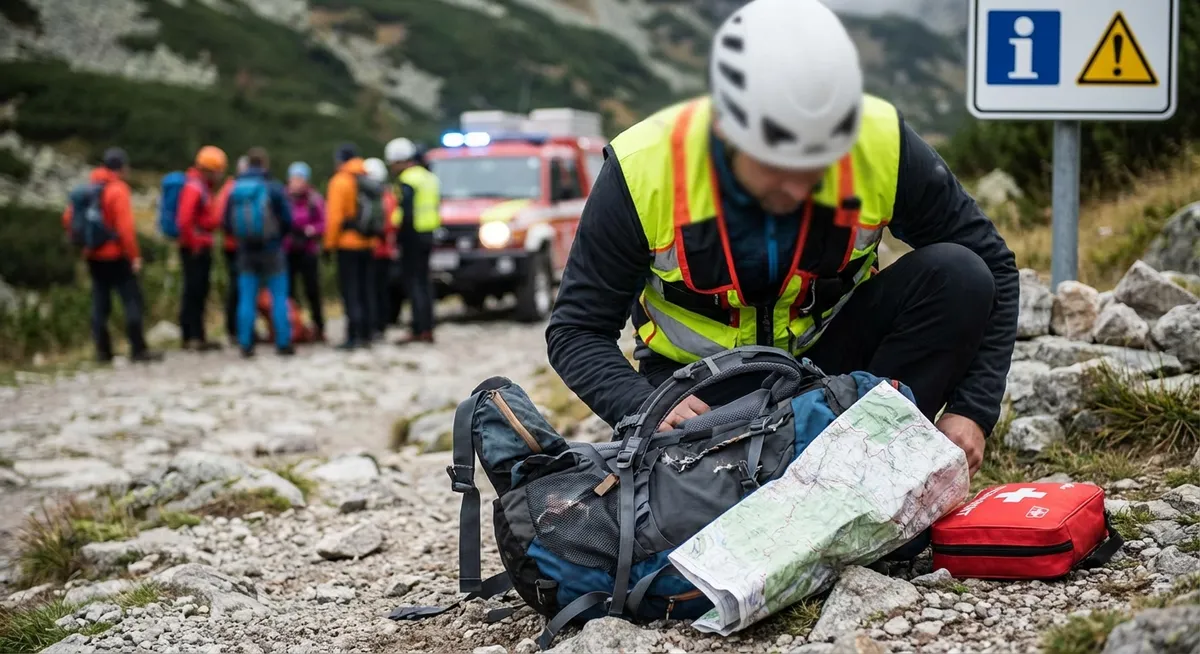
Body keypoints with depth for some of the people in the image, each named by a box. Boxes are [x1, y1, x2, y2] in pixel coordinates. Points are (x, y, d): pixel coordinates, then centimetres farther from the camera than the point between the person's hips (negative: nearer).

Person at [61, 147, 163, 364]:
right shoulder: (117, 190, -12)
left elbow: (68, 218, 10)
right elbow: (125, 226, -18)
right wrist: (134, 256, -14)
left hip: (93, 256, 7)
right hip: (115, 256, -7)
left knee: (100, 302, 11)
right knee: (133, 300, -3)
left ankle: (103, 351, 11)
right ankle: (138, 350, -7)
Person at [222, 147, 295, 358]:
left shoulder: (235, 190, 0)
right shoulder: (274, 188, -10)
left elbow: (227, 223, 4)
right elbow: (287, 220, -7)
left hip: (246, 252, 3)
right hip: (271, 251, -3)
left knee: (246, 299, 7)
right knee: (279, 298, 4)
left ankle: (246, 344, 4)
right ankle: (283, 343, 3)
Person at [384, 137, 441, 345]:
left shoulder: (407, 181, -13)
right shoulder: (428, 177, 16)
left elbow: (407, 213, -21)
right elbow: (437, 206, 18)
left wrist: (399, 234, -14)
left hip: (413, 236, -9)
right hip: (427, 235, 9)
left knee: (414, 283, -7)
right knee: (423, 282, 14)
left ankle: (419, 331, -11)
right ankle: (427, 329, 17)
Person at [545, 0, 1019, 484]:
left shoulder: (883, 147, -22)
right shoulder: (642, 170, -24)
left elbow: (991, 267, -9)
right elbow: (577, 330, -15)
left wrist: (971, 410, -20)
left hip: (832, 356, 2)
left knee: (956, 276, -24)